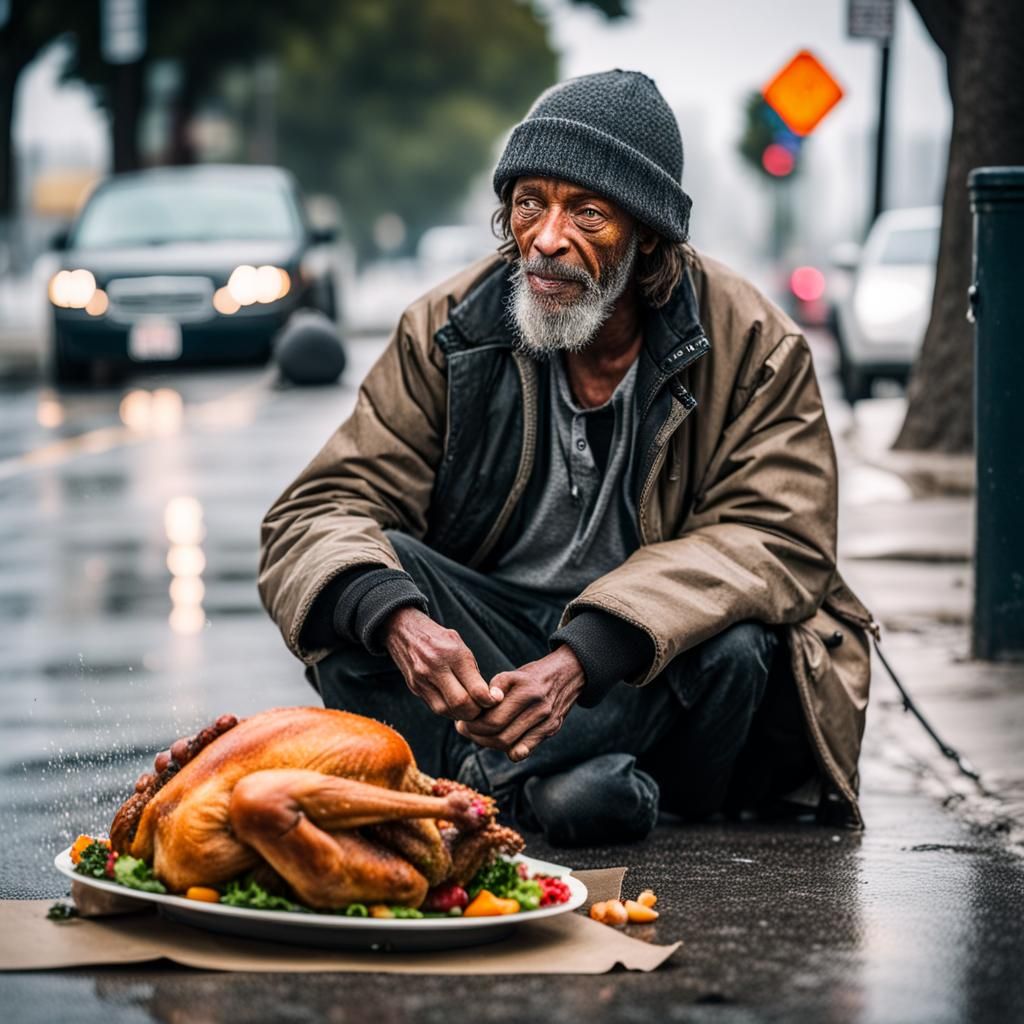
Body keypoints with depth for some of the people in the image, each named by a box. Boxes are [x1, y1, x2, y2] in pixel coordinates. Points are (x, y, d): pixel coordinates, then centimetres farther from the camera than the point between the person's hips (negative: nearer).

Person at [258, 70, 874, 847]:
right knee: (362, 587, -25)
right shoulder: (449, 331, -5)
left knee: (741, 644, -34)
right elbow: (320, 512, -11)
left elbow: (775, 540, -21)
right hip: (485, 639, 2)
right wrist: (399, 621, -36)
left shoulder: (753, 346, -10)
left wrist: (584, 657, -36)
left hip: (649, 666, -1)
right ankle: (551, 781, -37)